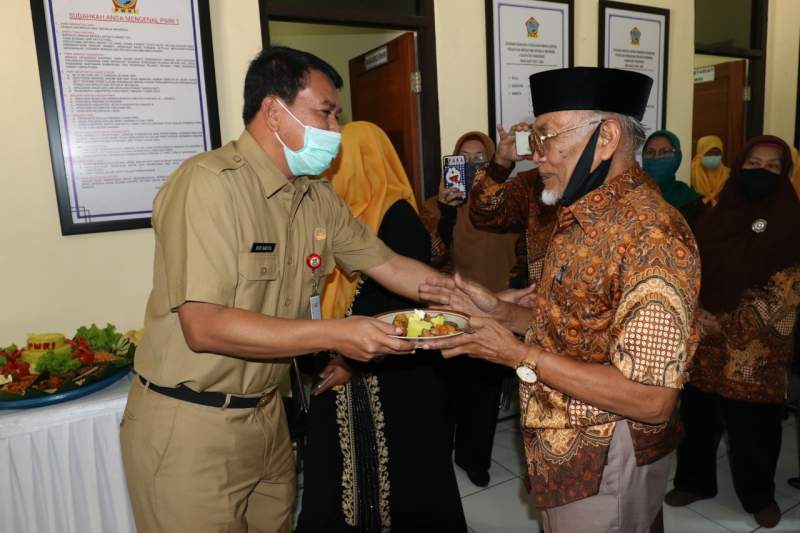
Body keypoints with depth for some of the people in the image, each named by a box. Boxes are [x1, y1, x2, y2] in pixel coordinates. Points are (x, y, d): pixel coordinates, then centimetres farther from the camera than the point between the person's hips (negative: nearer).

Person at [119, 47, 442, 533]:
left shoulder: (318, 197, 3)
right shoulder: (209, 183, -20)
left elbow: (390, 265, 8)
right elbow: (205, 327, -26)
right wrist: (333, 335, -27)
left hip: (266, 414, 7)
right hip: (191, 424, -7)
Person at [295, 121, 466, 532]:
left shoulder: (398, 216, -15)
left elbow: (410, 306, -17)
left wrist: (357, 360, -17)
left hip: (392, 379, -7)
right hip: (345, 378, 7)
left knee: (398, 482, 9)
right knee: (343, 481, 16)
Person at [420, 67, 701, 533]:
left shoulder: (651, 233, -26)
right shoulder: (582, 216, 4)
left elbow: (652, 401, -28)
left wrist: (518, 355, -24)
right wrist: (496, 311, -1)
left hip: (606, 464, -8)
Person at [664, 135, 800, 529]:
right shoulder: (715, 217, 6)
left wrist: (727, 324, -14)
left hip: (755, 350, -3)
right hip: (703, 342, 3)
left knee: (754, 426, 9)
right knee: (698, 415, 13)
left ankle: (760, 495, 33)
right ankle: (694, 481, 34)